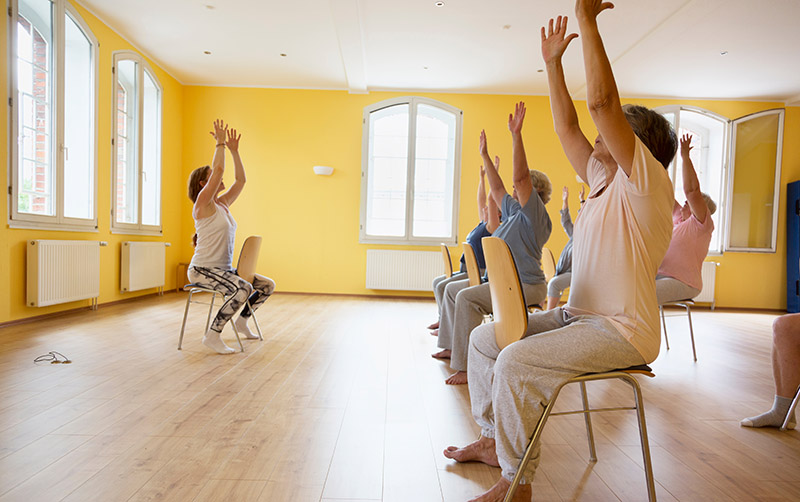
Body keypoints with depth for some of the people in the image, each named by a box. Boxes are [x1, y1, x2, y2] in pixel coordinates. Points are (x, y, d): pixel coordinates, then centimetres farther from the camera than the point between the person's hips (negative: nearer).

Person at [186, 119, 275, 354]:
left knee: (267, 285, 5)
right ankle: (212, 335, -22)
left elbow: (241, 179, 15)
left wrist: (234, 150, 13)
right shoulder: (202, 205, -10)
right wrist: (220, 142, -11)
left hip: (223, 270, 9)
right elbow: (218, 169, -20)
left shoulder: (222, 204, 12)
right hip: (202, 270, -9)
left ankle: (242, 320, 21)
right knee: (244, 289, -33)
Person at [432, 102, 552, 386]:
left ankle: (469, 368, -27)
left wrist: (516, 134, -25)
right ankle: (452, 347, 22)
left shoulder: (535, 215, -11)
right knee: (452, 288, 14)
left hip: (524, 287, -11)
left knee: (467, 298, -30)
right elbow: (496, 189, 25)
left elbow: (520, 176, -22)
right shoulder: (514, 211, 17)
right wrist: (485, 156, 29)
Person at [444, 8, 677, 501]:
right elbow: (567, 127, 16)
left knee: (517, 362, -28)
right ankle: (493, 439, 18)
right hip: (578, 315, 9)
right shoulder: (604, 179, 14)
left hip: (622, 331, -9)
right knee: (485, 338, 5)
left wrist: (588, 20, -16)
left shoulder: (647, 183, -12)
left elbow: (602, 100, -22)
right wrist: (553, 62, 17)